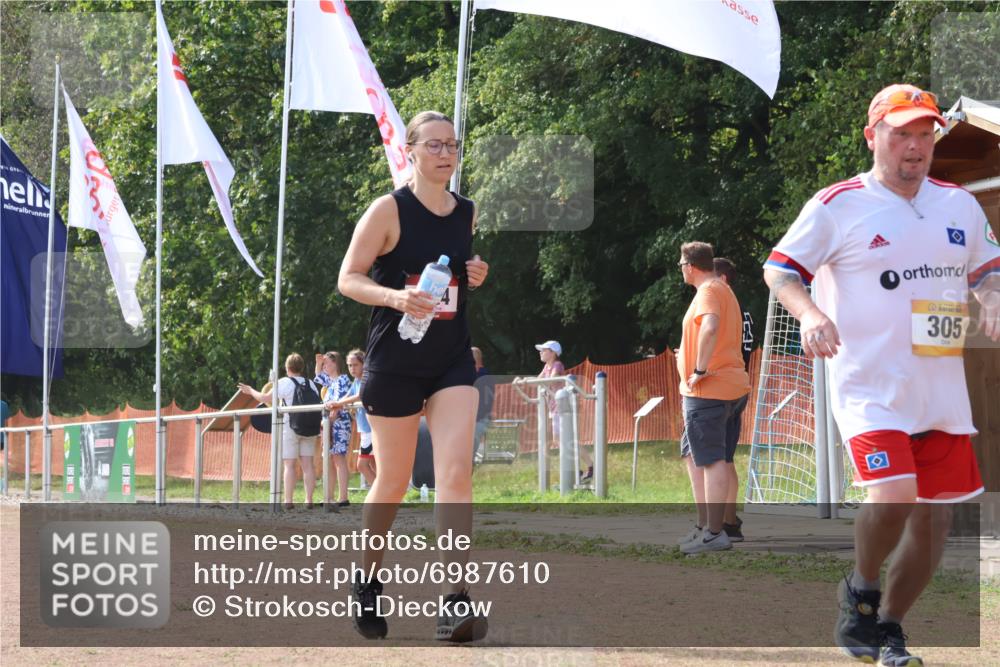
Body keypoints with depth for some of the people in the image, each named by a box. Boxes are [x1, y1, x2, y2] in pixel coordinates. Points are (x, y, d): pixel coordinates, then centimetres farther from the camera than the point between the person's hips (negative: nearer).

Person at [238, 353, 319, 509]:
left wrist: (251, 391, 8)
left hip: (290, 427, -4)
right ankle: (309, 500, -1)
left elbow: (266, 399, -6)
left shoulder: (284, 383, -5)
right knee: (307, 463, 4)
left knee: (289, 464, -3)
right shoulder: (311, 384, 11)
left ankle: (288, 501, -6)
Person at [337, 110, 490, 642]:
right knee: (393, 482, 7)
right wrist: (394, 296, -26)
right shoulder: (389, 210, -7)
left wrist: (477, 278, 2)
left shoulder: (466, 214, 9)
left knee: (456, 474, -13)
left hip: (452, 362, 3)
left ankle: (456, 600, -19)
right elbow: (348, 279, -8)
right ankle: (368, 579, 32)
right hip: (395, 362, -3)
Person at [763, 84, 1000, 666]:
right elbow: (779, 268, -1)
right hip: (870, 388, -5)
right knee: (892, 496, -23)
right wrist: (810, 312, -21)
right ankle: (861, 591, 7)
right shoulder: (837, 205, -4)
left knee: (935, 517, 6)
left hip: (942, 391, 5)